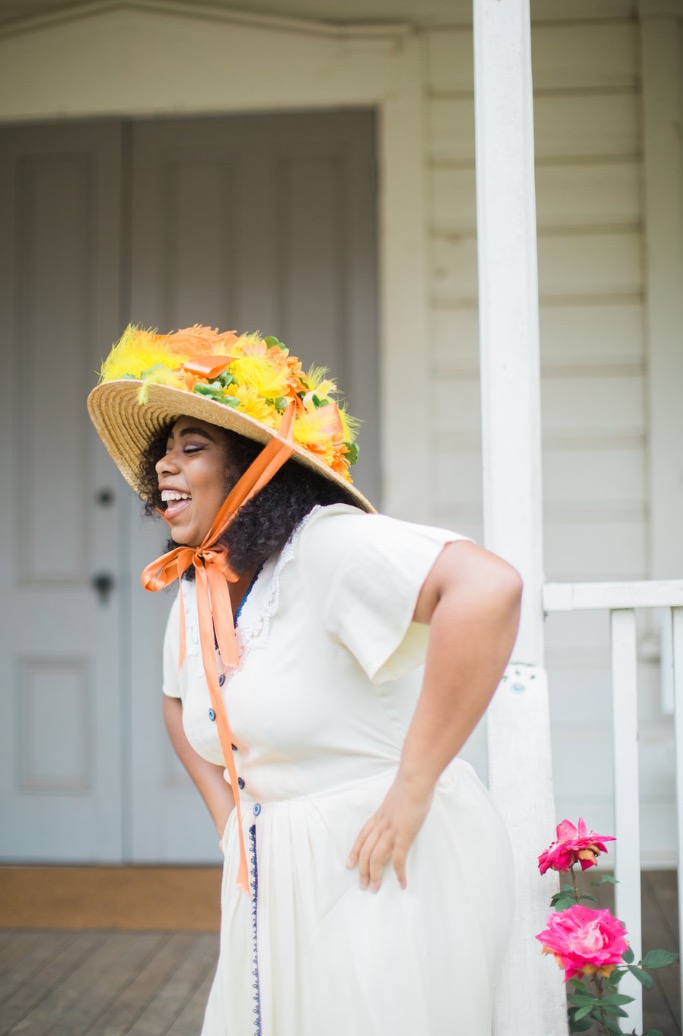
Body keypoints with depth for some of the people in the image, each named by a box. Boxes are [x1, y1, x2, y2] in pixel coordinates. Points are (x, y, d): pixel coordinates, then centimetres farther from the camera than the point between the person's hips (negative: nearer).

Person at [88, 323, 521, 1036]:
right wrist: (228, 818, 11)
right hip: (273, 882, 8)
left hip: (385, 869, -8)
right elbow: (180, 704, 26)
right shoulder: (196, 589, 6)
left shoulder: (325, 547, -21)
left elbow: (488, 586, -37)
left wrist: (413, 788, -30)